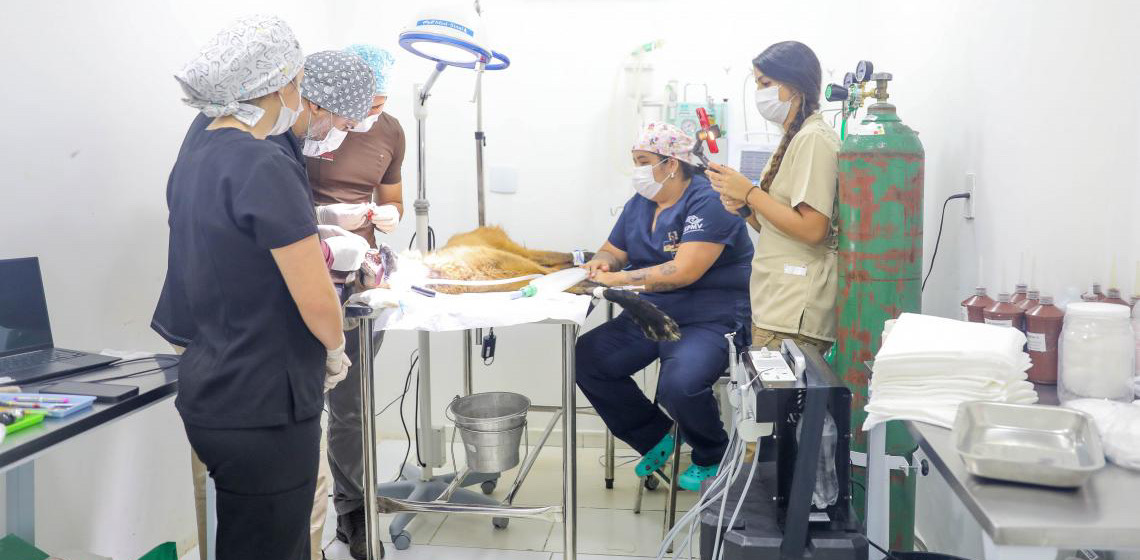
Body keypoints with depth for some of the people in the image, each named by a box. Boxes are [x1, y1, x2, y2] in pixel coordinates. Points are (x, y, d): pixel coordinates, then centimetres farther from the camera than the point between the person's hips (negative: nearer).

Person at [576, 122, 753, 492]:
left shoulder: (708, 203, -15)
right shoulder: (639, 204, 11)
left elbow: (684, 271, -25)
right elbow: (613, 251, 19)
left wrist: (619, 278, -22)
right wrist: (602, 262, -7)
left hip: (708, 321, -8)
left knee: (679, 385, -33)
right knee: (586, 357, -7)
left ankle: (712, 458, 1)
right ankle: (655, 439, 9)